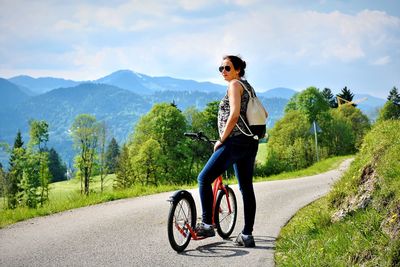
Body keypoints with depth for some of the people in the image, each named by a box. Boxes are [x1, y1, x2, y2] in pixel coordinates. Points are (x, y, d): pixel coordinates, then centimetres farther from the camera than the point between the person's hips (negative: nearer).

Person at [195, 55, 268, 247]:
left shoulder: (235, 84, -6)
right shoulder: (247, 86, 21)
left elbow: (234, 115, -17)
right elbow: (264, 114, 23)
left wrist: (221, 139, -13)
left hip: (234, 142, -10)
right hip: (250, 143, 10)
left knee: (204, 178, -6)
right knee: (246, 188, 8)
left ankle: (207, 225, -7)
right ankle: (247, 235, 10)